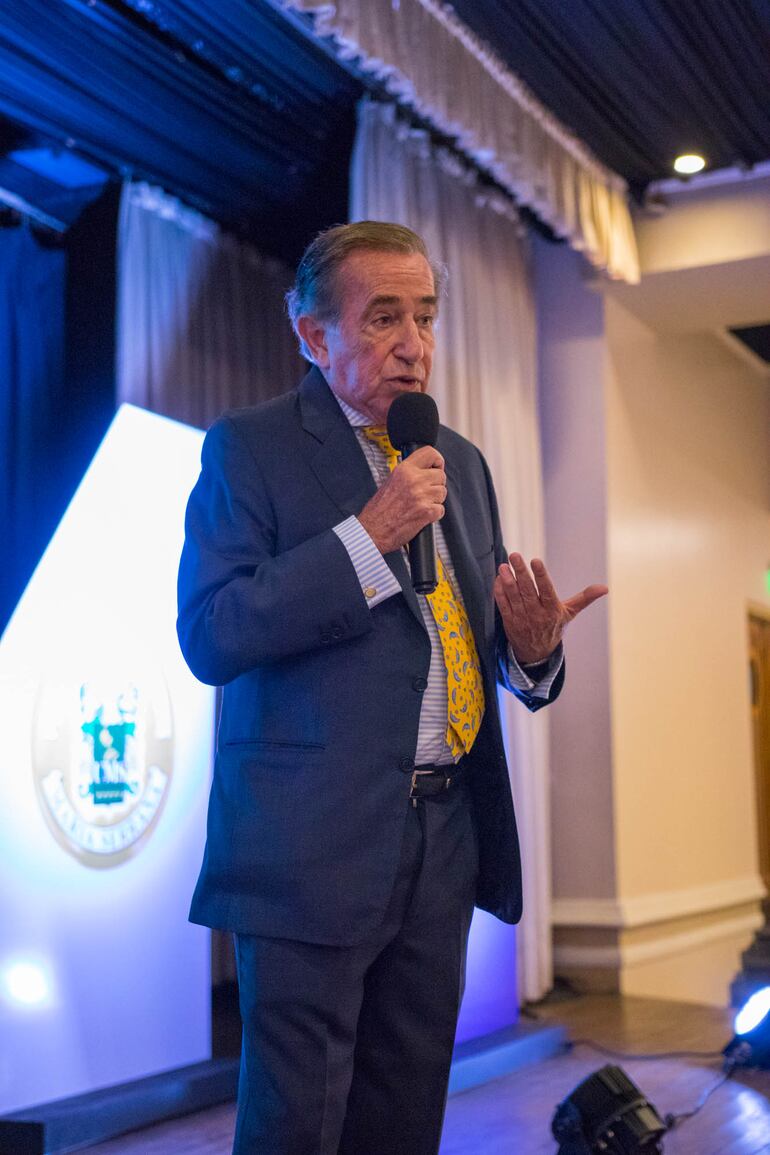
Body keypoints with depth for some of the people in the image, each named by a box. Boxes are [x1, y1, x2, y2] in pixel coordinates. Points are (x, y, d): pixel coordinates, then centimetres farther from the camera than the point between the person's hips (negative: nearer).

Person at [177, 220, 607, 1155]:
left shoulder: (460, 462, 15)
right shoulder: (249, 447, -3)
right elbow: (210, 636, -15)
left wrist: (532, 646, -5)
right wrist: (368, 536, -20)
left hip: (446, 836, 6)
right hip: (315, 843, -6)